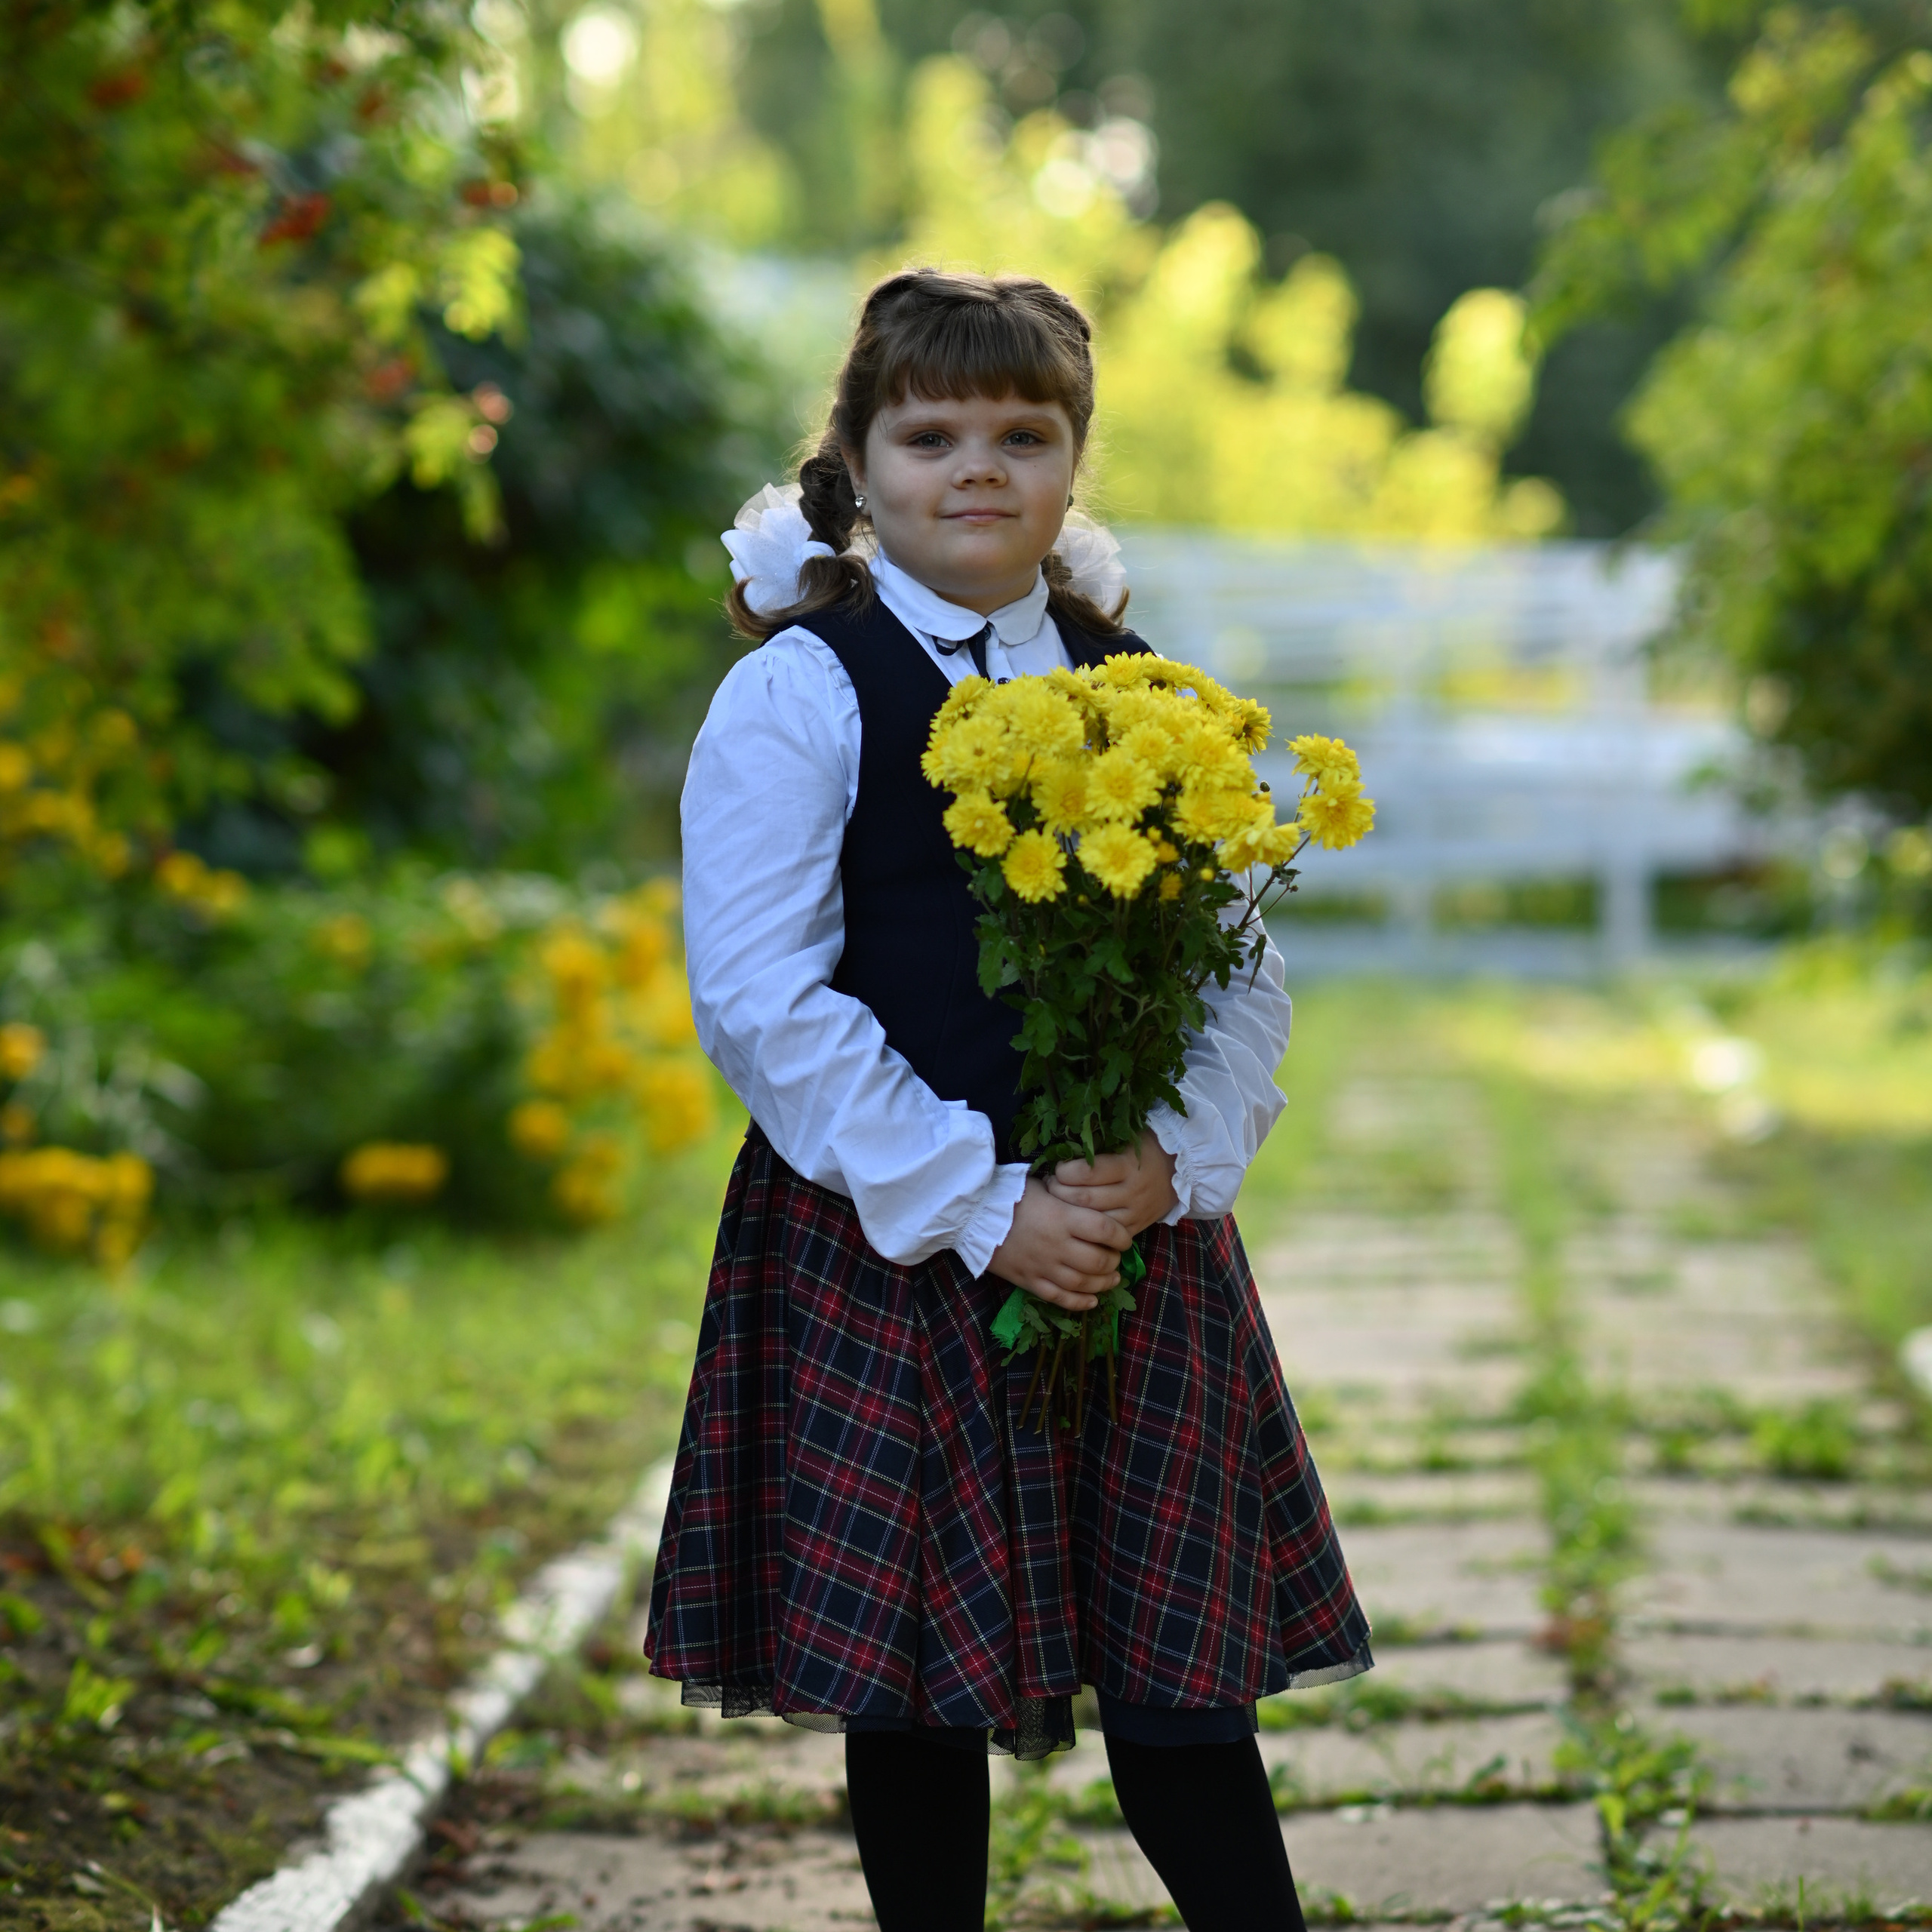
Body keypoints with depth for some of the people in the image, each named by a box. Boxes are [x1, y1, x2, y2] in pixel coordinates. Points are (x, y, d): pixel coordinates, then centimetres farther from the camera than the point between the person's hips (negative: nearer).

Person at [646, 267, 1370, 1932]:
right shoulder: (801, 692, -3)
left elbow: (1246, 974, 9)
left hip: (1138, 1238, 3)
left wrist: (1173, 1162, -10)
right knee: (911, 1679, 4)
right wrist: (974, 1208, -15)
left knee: (1177, 1669, 4)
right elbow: (762, 998, -11)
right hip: (885, 1247, -3)